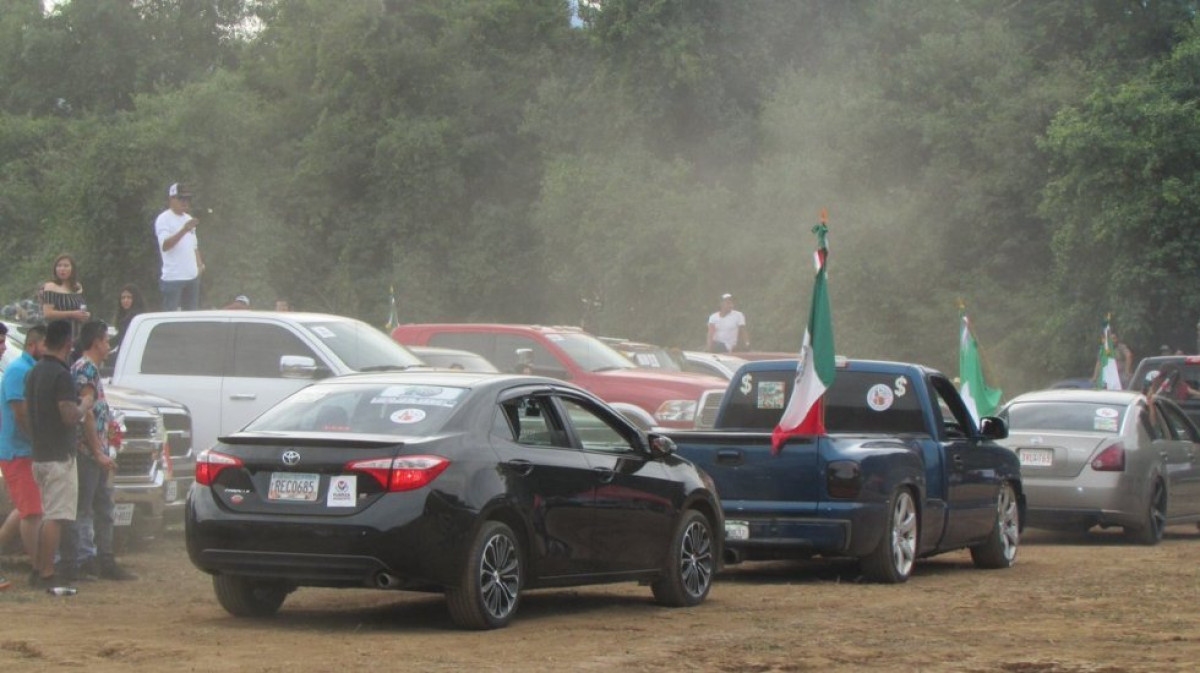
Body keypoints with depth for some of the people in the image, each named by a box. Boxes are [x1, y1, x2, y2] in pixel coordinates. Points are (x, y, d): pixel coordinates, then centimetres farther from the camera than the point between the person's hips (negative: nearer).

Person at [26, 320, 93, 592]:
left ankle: (40, 568, 21)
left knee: (48, 514, 18)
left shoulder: (33, 373, 10)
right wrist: (85, 405, -3)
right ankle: (47, 574, -7)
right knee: (56, 517, -7)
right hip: (59, 456, -9)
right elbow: (70, 417, -23)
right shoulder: (61, 375, -17)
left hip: (39, 454, 9)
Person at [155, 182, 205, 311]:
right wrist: (184, 230, -31)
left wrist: (199, 264, 9)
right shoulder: (164, 219, -8)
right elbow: (164, 245, -22)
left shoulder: (188, 219, 18)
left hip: (192, 276, 8)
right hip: (173, 277, -8)